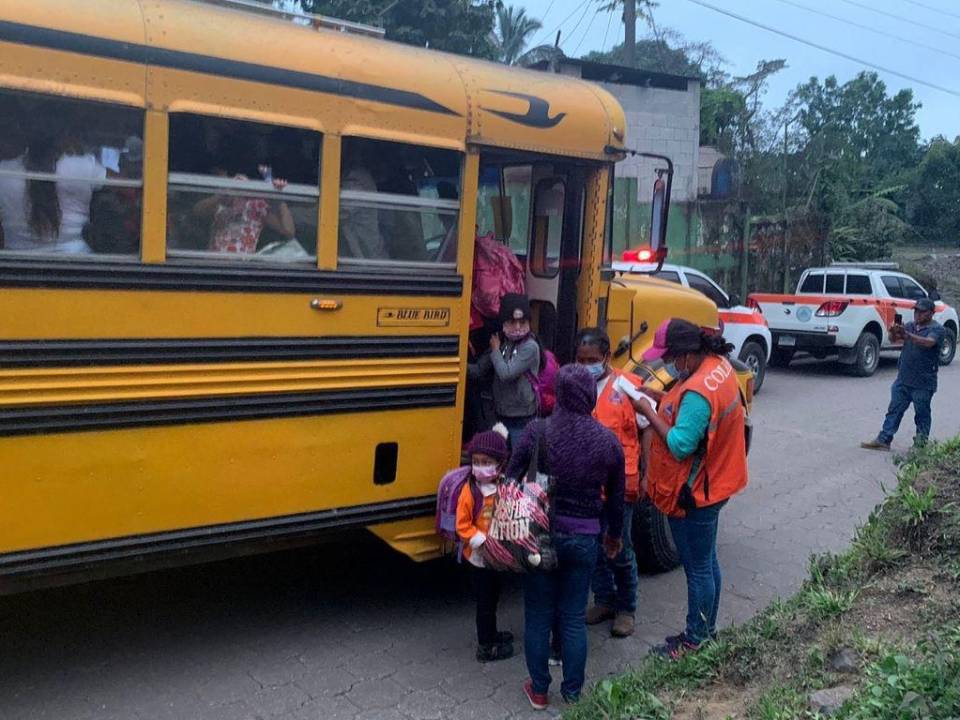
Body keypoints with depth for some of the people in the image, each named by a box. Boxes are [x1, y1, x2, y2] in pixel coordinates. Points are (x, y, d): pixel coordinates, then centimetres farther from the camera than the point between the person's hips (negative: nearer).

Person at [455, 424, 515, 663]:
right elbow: (463, 527, -15)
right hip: (479, 557, -5)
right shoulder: (470, 491, -17)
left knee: (493, 596, 22)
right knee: (485, 601, 4)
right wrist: (483, 542, -23)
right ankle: (486, 647, 17)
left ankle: (491, 634, 41)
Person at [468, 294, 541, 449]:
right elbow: (479, 369, 5)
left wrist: (496, 350, -7)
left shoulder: (530, 347, -15)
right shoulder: (502, 343, 6)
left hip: (522, 418, -7)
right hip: (502, 413, 7)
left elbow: (506, 373, -21)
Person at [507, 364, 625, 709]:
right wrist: (615, 534, 23)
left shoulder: (537, 431, -12)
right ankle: (573, 693, 26)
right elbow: (616, 498, 6)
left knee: (538, 615, 14)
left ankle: (539, 691, 26)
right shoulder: (608, 441, -6)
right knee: (574, 618, 15)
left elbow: (510, 482, -7)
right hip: (583, 539, 1)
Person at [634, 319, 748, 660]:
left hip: (693, 494, -10)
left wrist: (648, 411, -23)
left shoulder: (698, 391, -31)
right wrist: (660, 397, -2)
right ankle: (708, 628, 38)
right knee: (707, 560, 22)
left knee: (697, 567, 7)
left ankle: (695, 639, 24)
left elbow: (680, 445, -29)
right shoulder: (719, 364, -1)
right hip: (713, 483, 10)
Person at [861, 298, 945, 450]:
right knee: (894, 410, 6)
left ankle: (921, 444, 14)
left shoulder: (937, 329, -7)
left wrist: (907, 335, -41)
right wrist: (893, 333, -25)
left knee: (922, 414, 5)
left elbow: (929, 342, -27)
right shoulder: (910, 326, 11)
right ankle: (883, 440, 8)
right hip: (903, 379, 6)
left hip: (923, 383, -5)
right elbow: (893, 340, -1)